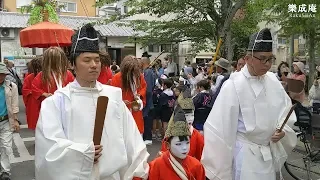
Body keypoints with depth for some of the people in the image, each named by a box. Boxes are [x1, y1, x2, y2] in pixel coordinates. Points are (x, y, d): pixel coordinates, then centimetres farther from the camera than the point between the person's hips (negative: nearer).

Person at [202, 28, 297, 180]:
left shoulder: (273, 81, -1)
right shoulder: (233, 85, -19)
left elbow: (285, 109, 11)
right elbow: (221, 127, -18)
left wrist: (283, 129, -9)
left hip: (269, 152, 6)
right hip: (244, 154, -6)